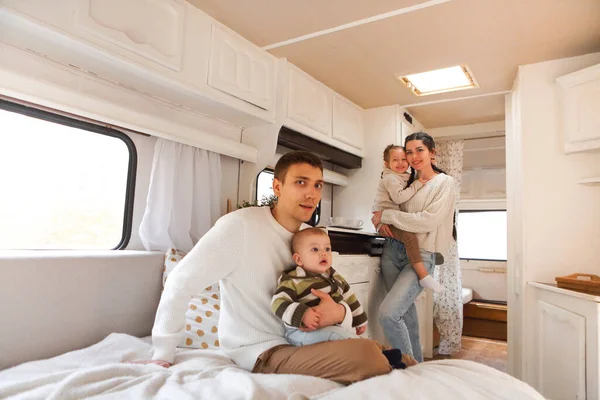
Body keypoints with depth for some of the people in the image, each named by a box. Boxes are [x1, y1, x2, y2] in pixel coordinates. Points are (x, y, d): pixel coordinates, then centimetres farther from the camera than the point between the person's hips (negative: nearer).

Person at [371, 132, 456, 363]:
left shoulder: (444, 182, -1)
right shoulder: (406, 181, 15)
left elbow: (429, 221, -15)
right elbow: (384, 211, 19)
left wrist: (387, 215, -11)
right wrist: (383, 224, -5)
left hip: (421, 255, -6)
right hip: (393, 251, 6)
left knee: (388, 313, -19)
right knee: (405, 310, 12)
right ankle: (416, 364, 29)